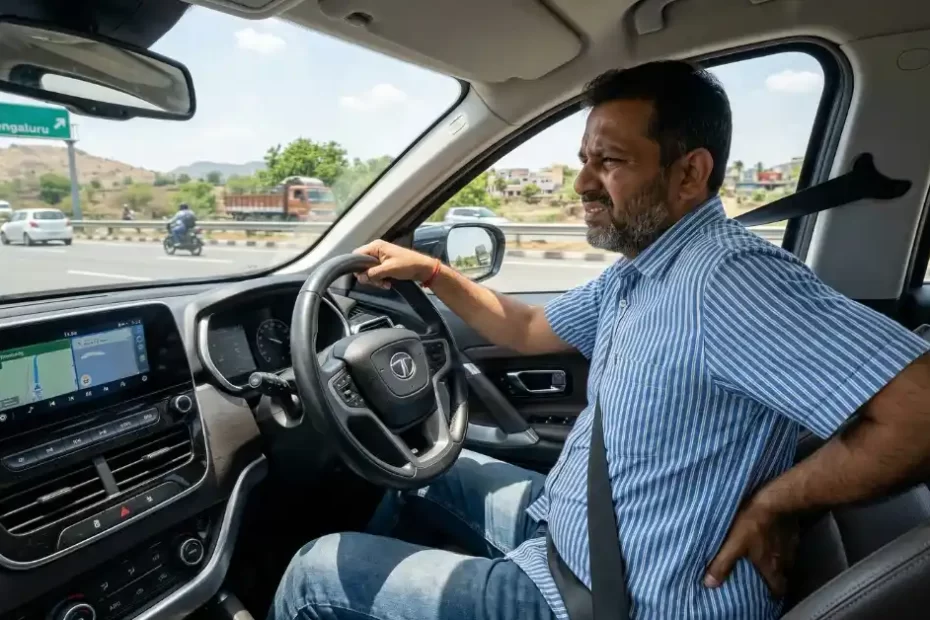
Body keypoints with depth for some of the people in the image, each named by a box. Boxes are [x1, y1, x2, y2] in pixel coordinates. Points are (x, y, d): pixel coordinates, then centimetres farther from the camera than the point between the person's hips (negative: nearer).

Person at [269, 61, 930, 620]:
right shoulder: (635, 271, 4)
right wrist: (433, 273, 9)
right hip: (566, 525, 9)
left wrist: (770, 506, -22)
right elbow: (529, 330, 15)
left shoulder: (727, 276, -27)